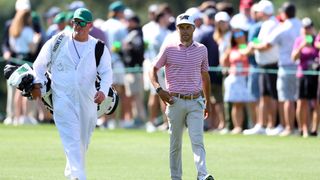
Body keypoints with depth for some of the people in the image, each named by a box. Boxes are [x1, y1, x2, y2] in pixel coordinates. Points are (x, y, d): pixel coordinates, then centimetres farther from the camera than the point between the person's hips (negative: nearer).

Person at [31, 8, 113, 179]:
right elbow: (40, 64, 10)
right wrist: (37, 84, -2)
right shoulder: (57, 41, 1)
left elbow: (106, 72, -3)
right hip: (63, 99, -2)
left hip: (87, 100, 3)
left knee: (82, 142, 12)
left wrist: (103, 90, -21)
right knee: (71, 139, -15)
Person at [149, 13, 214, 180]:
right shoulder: (169, 49, 1)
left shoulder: (201, 49, 9)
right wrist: (159, 89, -10)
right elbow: (153, 69, 6)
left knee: (197, 140, -12)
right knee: (175, 143, 6)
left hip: (195, 102, 1)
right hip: (175, 102, -1)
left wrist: (208, 101, 20)